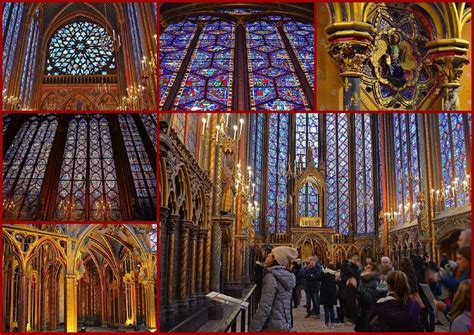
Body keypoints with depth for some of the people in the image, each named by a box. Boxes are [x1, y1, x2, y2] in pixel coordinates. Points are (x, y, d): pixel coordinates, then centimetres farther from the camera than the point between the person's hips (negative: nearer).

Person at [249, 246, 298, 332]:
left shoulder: (272, 276, -14)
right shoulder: (287, 276, 10)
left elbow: (265, 307, -20)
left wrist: (253, 330, -17)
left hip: (273, 328, -8)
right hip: (285, 326, 8)